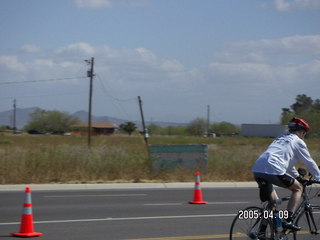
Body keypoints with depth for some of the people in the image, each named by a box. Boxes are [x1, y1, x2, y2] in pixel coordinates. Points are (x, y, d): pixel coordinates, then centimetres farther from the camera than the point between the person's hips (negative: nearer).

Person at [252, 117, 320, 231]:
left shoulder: (280, 137, 32)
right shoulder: (298, 141, 10)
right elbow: (309, 163, 15)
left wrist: (297, 176, 51)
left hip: (257, 170, 7)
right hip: (273, 170, -7)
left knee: (272, 202, 24)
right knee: (298, 188, 11)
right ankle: (288, 220, 0)